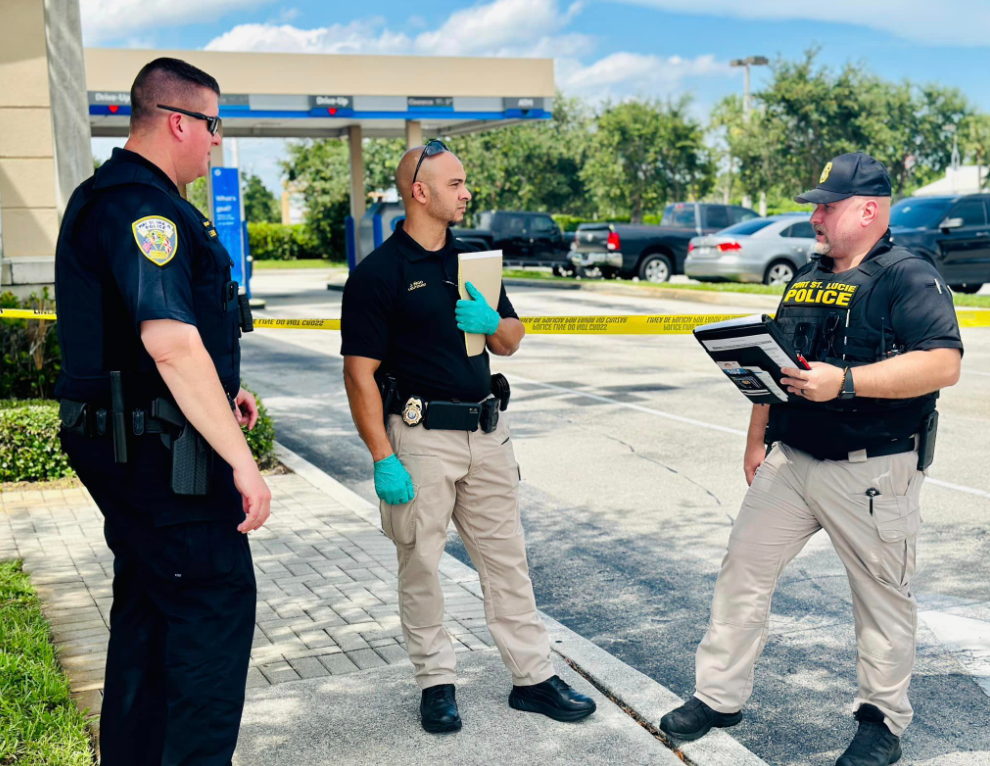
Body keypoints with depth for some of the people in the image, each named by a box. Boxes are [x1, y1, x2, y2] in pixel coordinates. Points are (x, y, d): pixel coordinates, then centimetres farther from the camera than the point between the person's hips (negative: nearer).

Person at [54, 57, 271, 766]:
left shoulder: (106, 197, 17)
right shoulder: (144, 207, -18)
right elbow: (172, 341, -29)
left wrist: (221, 389, 22)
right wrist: (242, 461, -27)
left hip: (124, 447, 11)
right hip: (165, 450, -11)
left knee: (148, 610, 19)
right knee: (217, 605, -4)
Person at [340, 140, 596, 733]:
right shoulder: (378, 274, -8)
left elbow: (511, 342, 18)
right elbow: (360, 374, -12)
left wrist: (493, 322, -7)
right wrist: (384, 461, -17)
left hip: (486, 432, 6)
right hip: (420, 438, -6)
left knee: (507, 558, 10)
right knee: (420, 564, 6)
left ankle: (534, 677, 20)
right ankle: (437, 681, 21)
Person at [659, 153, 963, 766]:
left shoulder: (909, 277, -10)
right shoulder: (807, 281, 14)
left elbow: (944, 363, -23)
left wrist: (843, 381, -28)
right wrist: (756, 440, 15)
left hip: (872, 473, -7)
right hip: (790, 462, 7)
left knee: (883, 596, 7)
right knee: (744, 567, 6)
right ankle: (719, 696, 18)